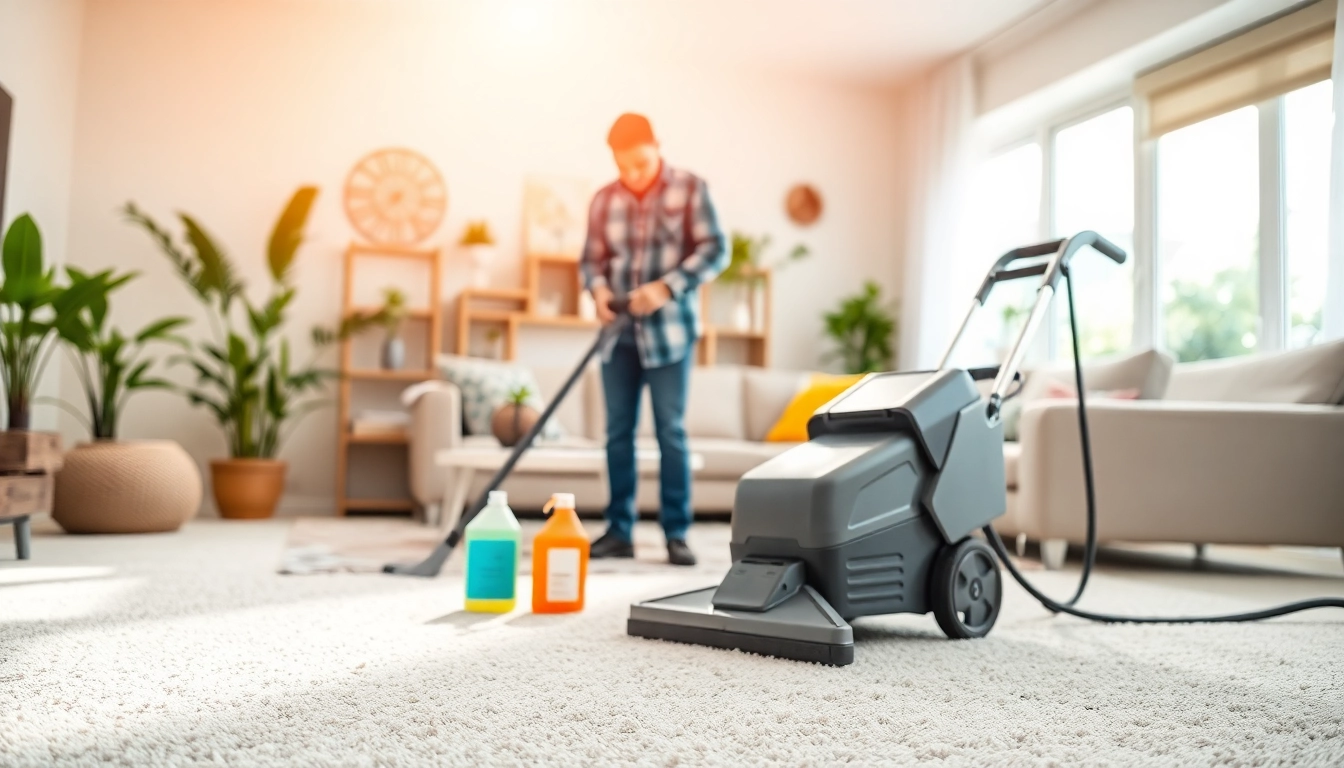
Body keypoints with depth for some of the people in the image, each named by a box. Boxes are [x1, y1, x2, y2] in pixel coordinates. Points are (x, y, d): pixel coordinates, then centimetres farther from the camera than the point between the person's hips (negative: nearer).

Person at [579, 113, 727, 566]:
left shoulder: (690, 189, -2)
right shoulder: (604, 200, 8)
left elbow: (715, 251, -9)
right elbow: (592, 258, 12)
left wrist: (666, 287, -20)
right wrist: (599, 289, -10)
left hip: (670, 330, -3)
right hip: (619, 333, 4)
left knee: (671, 432, -3)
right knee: (618, 432, 4)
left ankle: (676, 534, 4)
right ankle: (619, 531, 13)